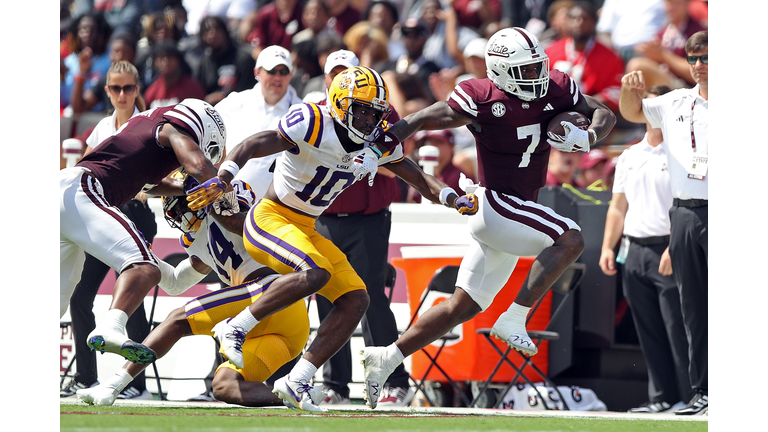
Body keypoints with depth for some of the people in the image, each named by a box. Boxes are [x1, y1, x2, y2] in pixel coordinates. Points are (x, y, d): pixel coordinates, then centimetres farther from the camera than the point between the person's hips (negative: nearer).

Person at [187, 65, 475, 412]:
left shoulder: (379, 144, 2)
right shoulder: (312, 126, -20)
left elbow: (420, 179, 8)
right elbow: (250, 147, -26)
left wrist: (454, 200, -12)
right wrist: (222, 181, -43)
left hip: (305, 229, 8)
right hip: (269, 219, -8)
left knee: (355, 301, -3)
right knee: (316, 272, -33)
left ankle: (295, 383, -2)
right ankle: (236, 328, -19)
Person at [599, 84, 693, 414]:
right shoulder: (629, 157, 18)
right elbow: (618, 207, 21)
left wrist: (673, 249, -19)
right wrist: (608, 247, 10)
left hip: (668, 252, -7)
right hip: (634, 249, 7)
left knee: (677, 329, -9)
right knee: (649, 331, 6)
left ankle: (690, 397, -7)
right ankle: (662, 396, 10)